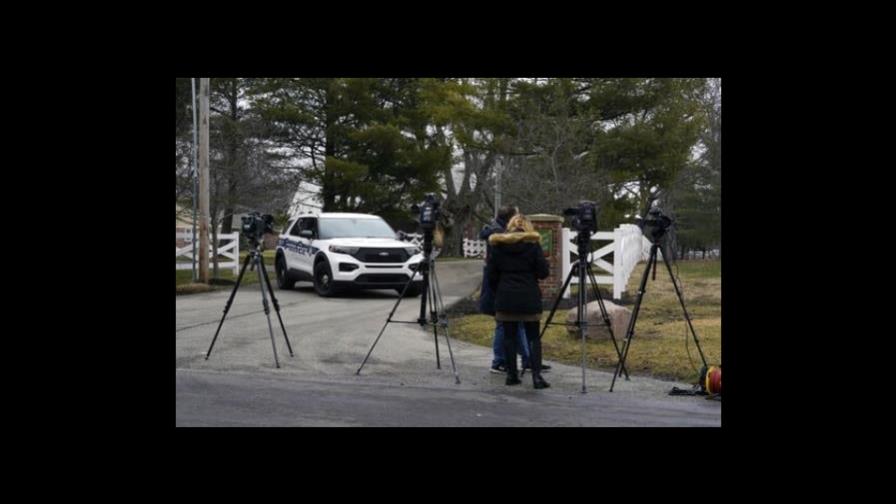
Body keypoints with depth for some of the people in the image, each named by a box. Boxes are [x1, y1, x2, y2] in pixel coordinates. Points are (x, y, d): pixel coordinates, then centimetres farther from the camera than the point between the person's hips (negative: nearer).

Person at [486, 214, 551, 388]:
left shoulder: (498, 245, 2)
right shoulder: (533, 244, -4)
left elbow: (491, 275, 3)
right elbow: (544, 272, -5)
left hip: (505, 297, 2)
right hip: (529, 297, -2)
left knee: (509, 335, 8)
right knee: (533, 337, 2)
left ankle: (511, 375, 9)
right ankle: (536, 376, -6)